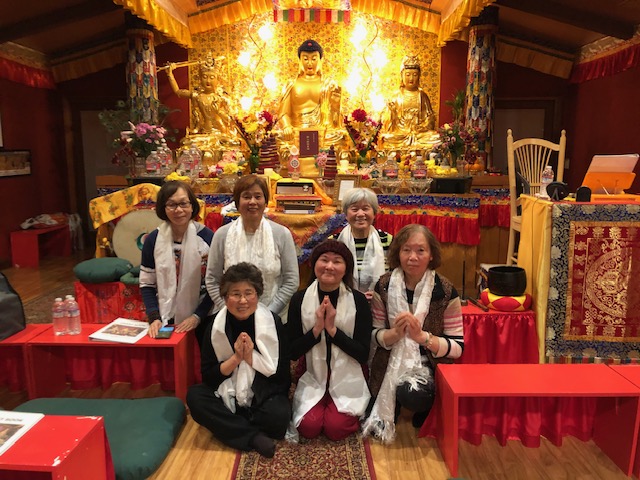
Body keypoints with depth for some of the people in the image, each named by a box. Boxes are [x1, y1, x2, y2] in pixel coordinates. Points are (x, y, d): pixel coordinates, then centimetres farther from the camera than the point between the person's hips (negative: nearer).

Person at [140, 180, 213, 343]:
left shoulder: (207, 237, -11)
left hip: (201, 321, -1)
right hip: (166, 321, 2)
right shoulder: (153, 240, -4)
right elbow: (147, 284, 2)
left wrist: (197, 316, -11)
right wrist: (154, 318, -8)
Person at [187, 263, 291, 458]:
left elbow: (281, 373, -12)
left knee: (279, 415, -33)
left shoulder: (272, 323, -12)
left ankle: (231, 427, -6)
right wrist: (236, 358, -21)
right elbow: (208, 376, -7)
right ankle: (254, 437, -22)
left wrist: (251, 357, -23)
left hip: (265, 393, -2)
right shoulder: (216, 326, -7)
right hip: (229, 394, 3)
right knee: (194, 396, -24)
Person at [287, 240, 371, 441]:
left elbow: (363, 354, -11)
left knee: (336, 428, -18)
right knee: (309, 428, -17)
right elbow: (292, 352, -5)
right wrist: (316, 329, -21)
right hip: (312, 379, 1)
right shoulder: (299, 299, -7)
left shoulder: (358, 301, -10)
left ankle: (353, 413, 14)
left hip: (347, 381, -1)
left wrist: (333, 329, -22)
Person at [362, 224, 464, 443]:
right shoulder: (384, 286, -8)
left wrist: (422, 336, -28)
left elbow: (458, 347, -11)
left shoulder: (445, 291, -13)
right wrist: (395, 333, -27)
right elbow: (374, 335, -4)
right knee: (378, 430, -6)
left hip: (429, 365, -2)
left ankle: (426, 410, 4)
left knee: (412, 394, -32)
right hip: (390, 363, 2)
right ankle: (392, 408, 28)